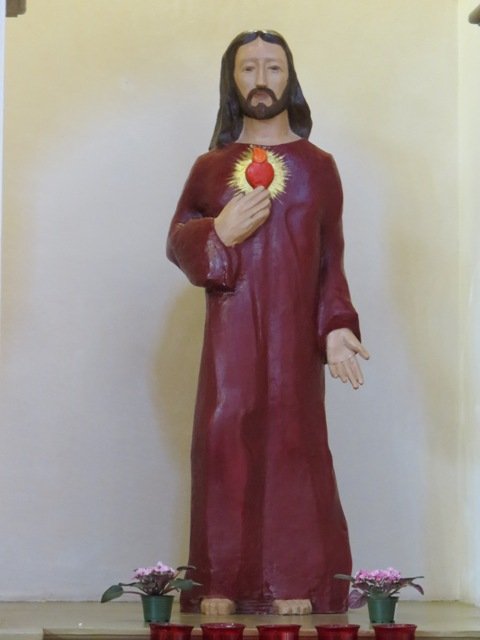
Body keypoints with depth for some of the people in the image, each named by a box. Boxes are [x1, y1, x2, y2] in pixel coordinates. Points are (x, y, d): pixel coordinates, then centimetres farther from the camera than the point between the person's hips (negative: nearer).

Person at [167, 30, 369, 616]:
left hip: (293, 342, 0)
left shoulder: (317, 166, 10)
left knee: (292, 456, -4)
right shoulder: (211, 166, 11)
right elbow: (177, 241, 10)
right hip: (230, 343, 1)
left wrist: (337, 327, -4)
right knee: (224, 453, -4)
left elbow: (330, 260, 8)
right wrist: (219, 234, -10)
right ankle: (218, 600, -1)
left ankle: (294, 599, -1)